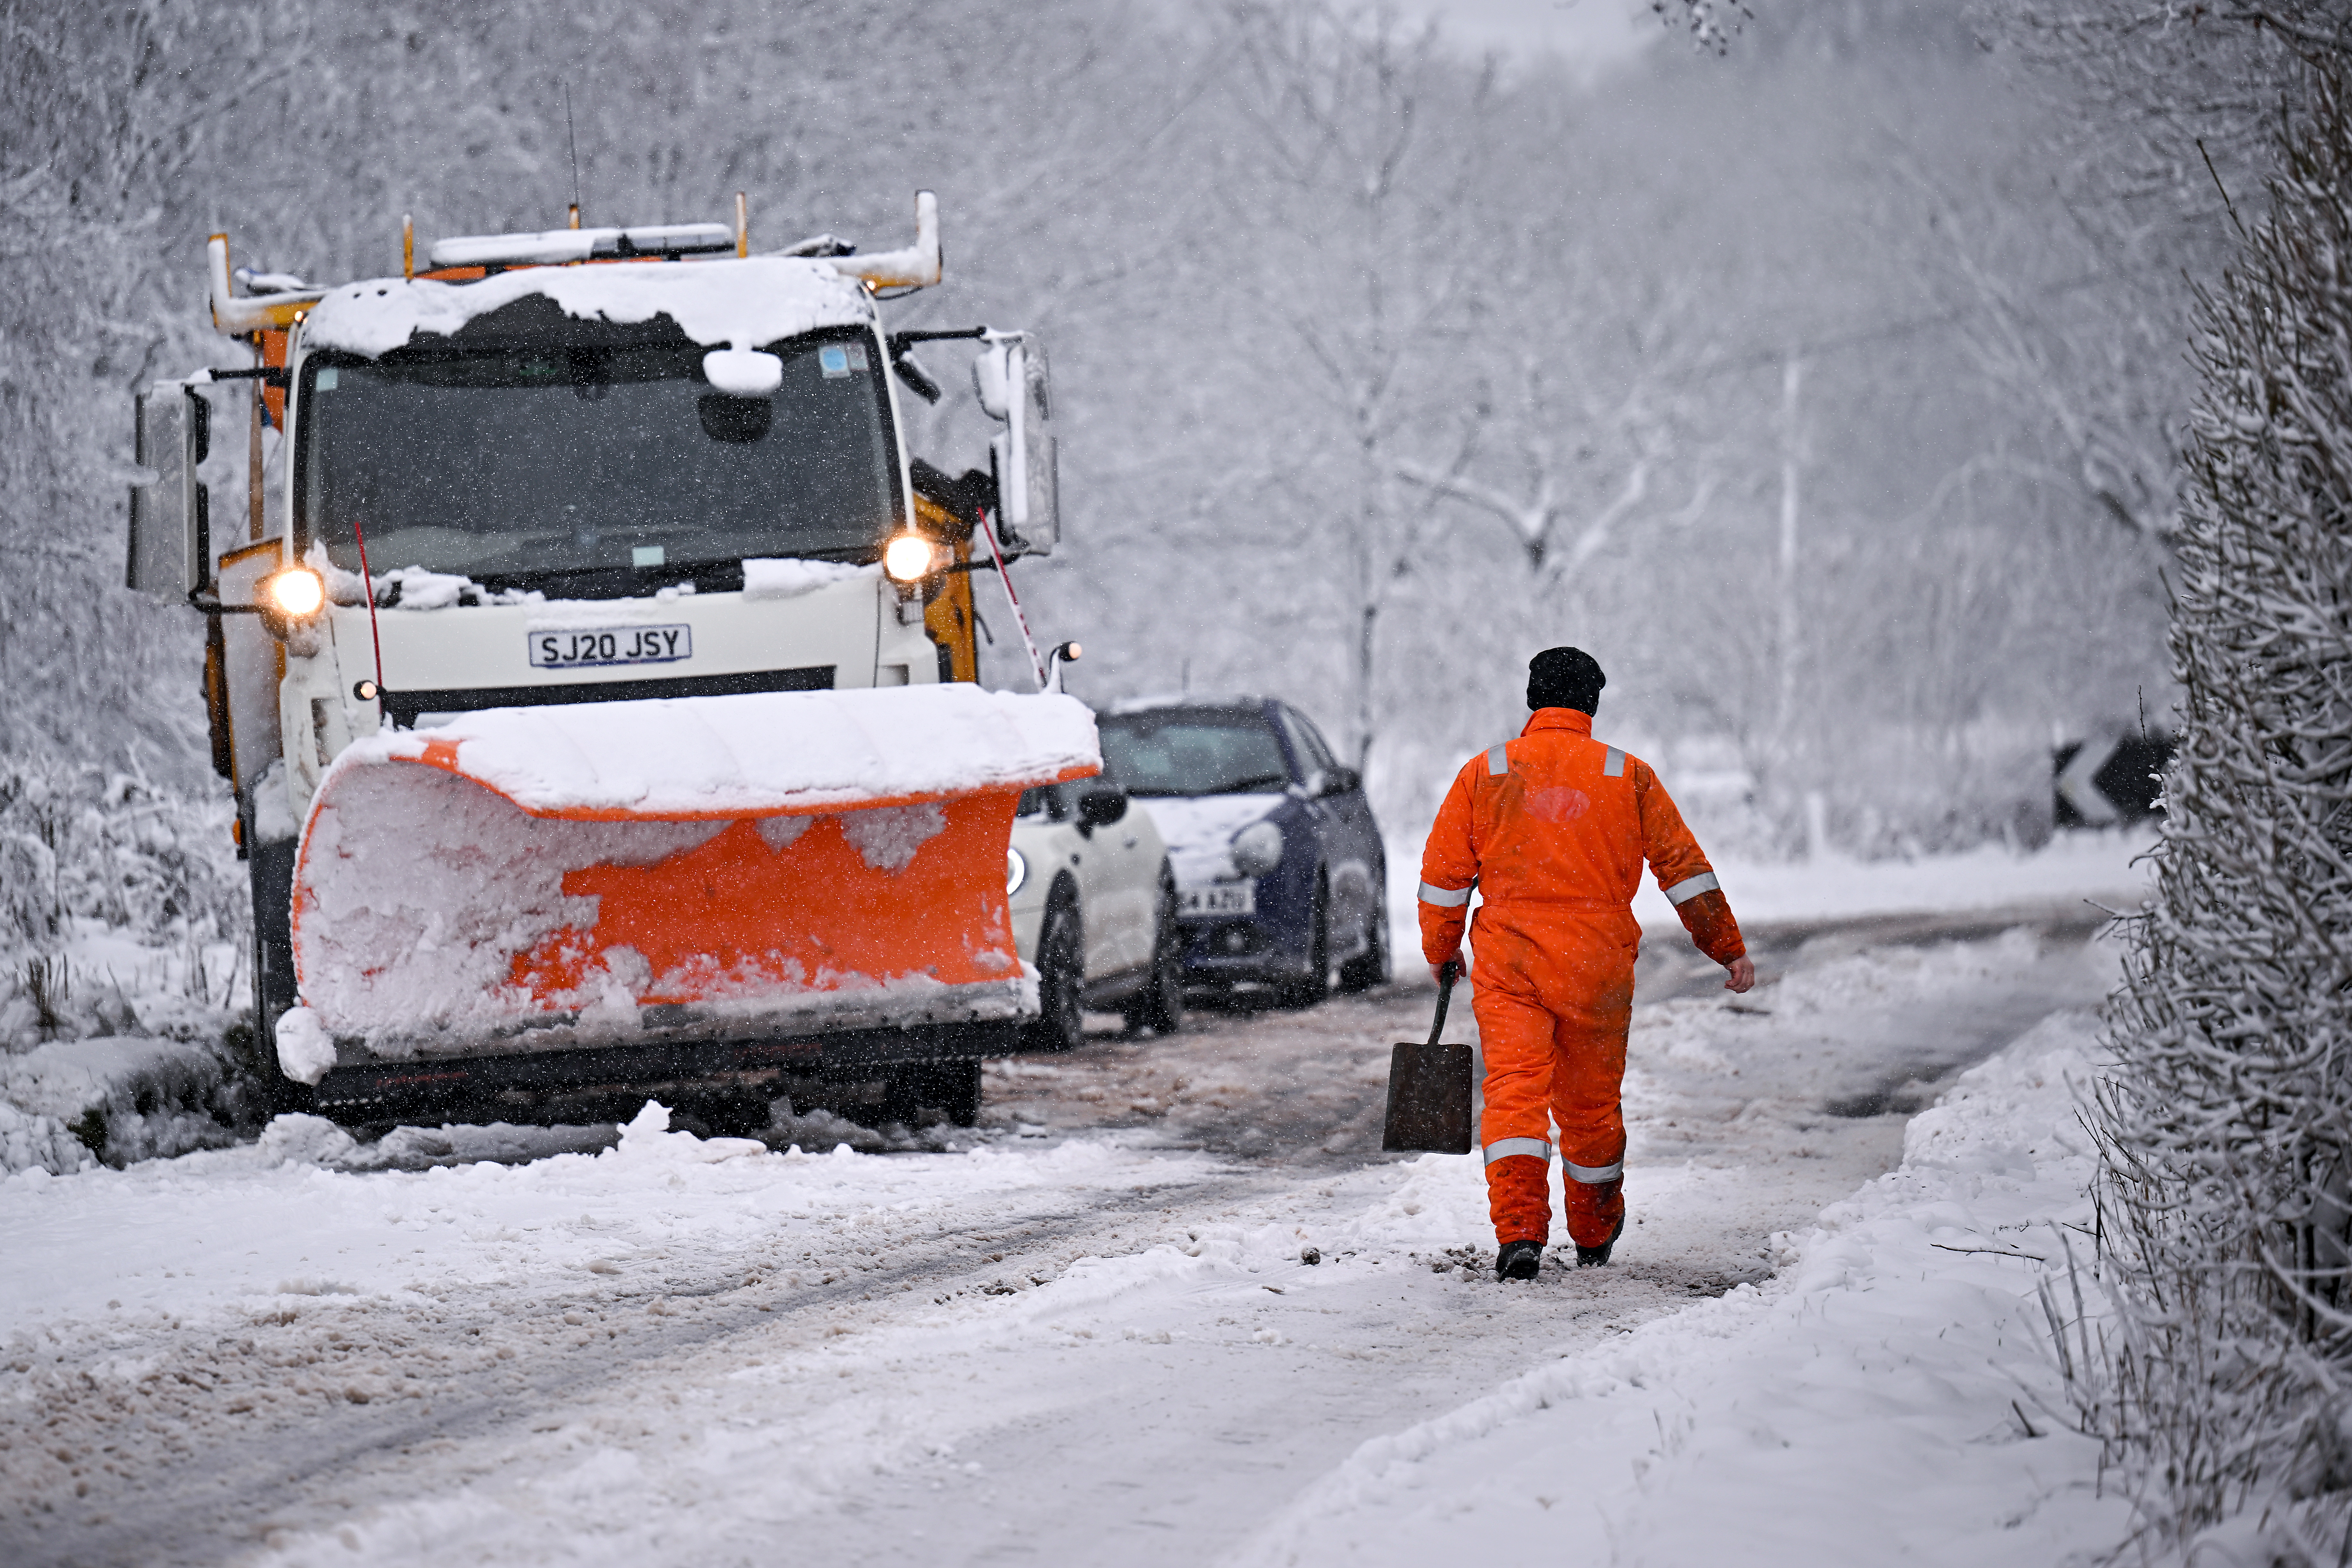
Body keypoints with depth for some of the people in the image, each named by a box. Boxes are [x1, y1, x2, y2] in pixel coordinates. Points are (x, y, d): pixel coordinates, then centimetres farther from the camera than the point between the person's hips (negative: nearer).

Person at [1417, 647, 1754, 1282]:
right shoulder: (1629, 777, 3)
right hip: (1599, 967, 1)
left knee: (1514, 1090, -6)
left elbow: (1444, 873, 6)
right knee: (1591, 1102, 15)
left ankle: (1519, 1231, -25)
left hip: (1509, 966, -1)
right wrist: (1729, 948, 13)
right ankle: (1595, 1237, 34)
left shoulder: (1486, 773, 2)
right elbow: (1684, 869, 6)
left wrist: (1441, 947, 21)